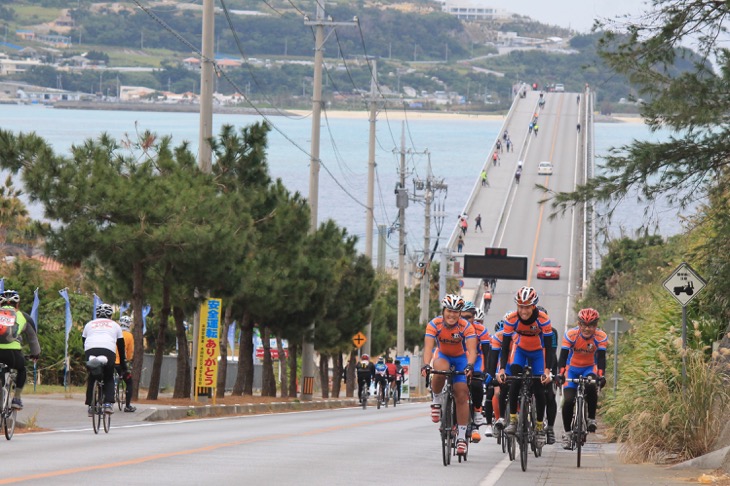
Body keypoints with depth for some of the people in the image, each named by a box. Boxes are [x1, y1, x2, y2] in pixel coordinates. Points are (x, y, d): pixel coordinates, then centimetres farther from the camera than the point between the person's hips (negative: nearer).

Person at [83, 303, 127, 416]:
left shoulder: (89, 324, 30)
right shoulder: (115, 325, 27)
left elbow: (84, 342, 31)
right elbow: (121, 347, 28)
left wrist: (86, 360, 37)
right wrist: (123, 366, 34)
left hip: (90, 351, 1)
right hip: (109, 351, -1)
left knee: (91, 379, 18)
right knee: (109, 379, 17)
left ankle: (90, 406, 11)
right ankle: (108, 404, 0)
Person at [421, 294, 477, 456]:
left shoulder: (466, 327, -25)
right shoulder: (434, 324, -24)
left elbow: (472, 350, -33)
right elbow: (428, 347, -33)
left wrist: (470, 366, -52)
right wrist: (426, 365, -50)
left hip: (461, 358, 0)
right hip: (442, 356, 0)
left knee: (462, 395, -9)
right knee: (441, 370, -37)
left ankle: (461, 437, -1)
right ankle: (437, 401, -11)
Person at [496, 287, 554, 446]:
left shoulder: (543, 319, -30)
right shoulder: (511, 319, -27)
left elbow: (548, 347, -27)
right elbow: (505, 347, -23)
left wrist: (547, 371, -38)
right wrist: (502, 369, -34)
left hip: (538, 352, -1)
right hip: (520, 349, 1)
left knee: (539, 388, -5)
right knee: (515, 381, -23)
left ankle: (540, 426, 10)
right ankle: (512, 420, -16)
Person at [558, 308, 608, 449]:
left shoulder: (601, 337, -19)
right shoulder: (570, 335, -22)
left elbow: (601, 358, -23)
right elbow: (563, 356, -26)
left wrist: (601, 376, -40)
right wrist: (560, 374, -41)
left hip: (589, 369, 0)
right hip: (573, 369, 0)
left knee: (591, 387, -34)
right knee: (568, 401, -15)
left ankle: (592, 419, -15)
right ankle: (567, 433, 1)